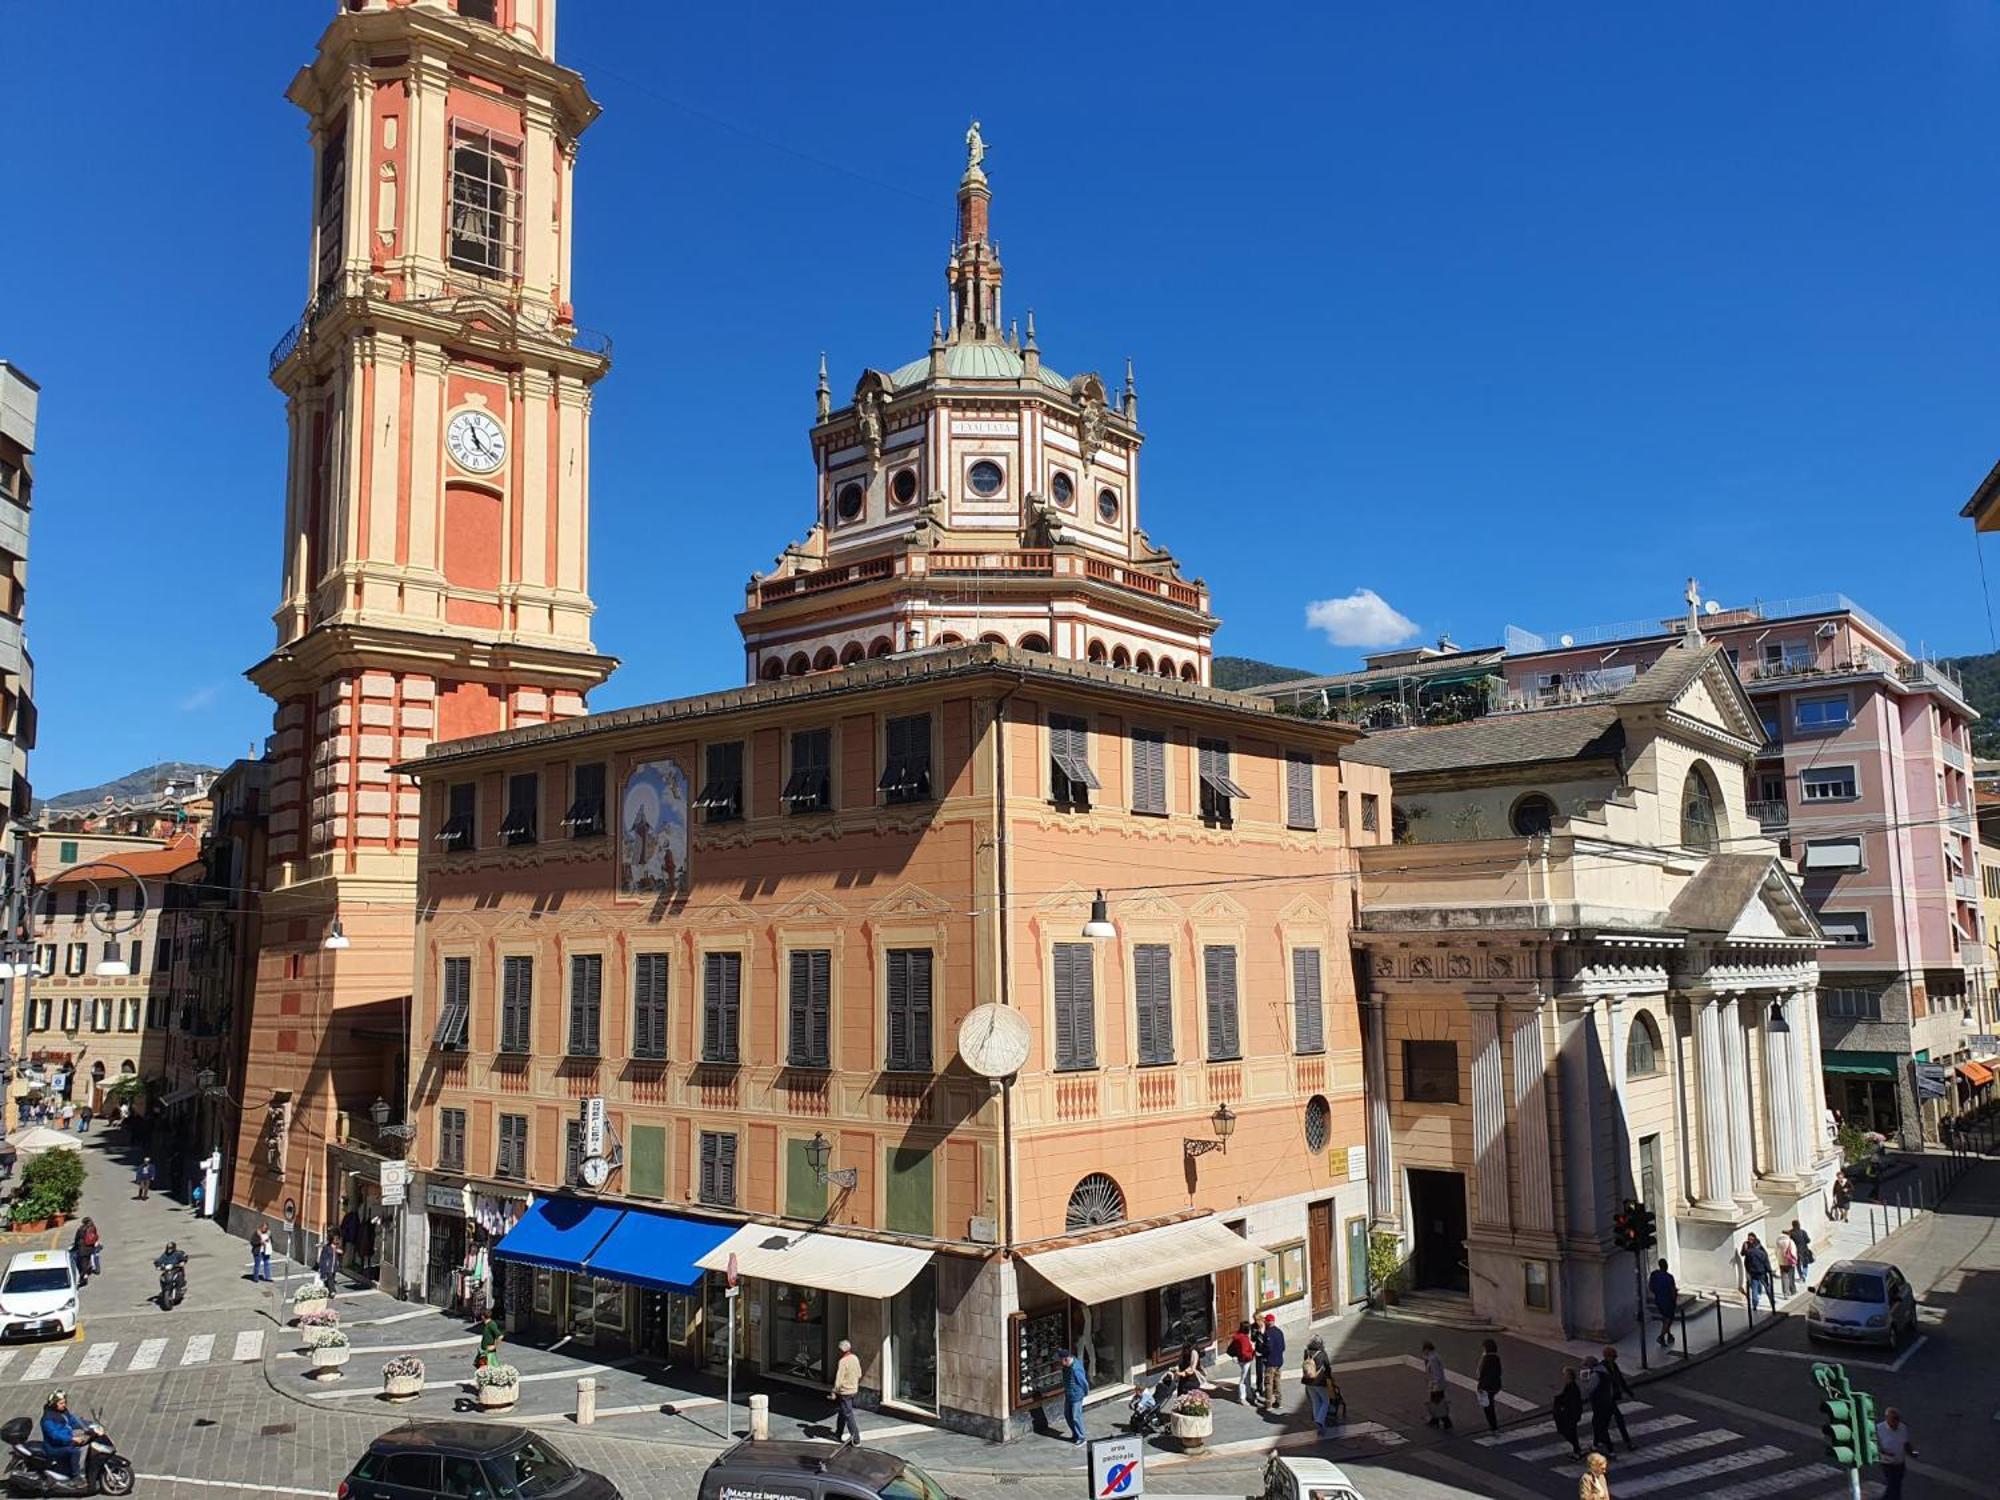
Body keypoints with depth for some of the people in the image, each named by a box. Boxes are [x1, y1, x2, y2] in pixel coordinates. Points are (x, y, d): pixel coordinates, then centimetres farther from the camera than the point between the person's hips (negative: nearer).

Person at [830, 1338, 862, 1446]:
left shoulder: (842, 1361, -23)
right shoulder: (855, 1358, 1)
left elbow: (838, 1379, -22)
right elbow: (859, 1374, 11)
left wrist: (834, 1392, -14)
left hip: (844, 1391, -8)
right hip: (854, 1390, 8)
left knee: (848, 1415, 0)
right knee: (841, 1412, 21)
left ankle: (856, 1438, 2)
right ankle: (837, 1435, 31)